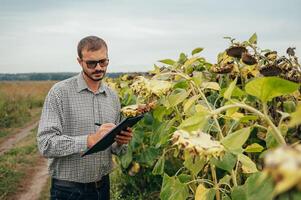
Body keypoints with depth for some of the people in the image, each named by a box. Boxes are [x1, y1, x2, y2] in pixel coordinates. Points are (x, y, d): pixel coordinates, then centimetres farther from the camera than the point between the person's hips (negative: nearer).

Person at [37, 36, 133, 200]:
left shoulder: (113, 97, 5)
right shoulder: (60, 92, -11)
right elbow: (45, 144, -19)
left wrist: (121, 142, -11)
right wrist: (90, 140, -28)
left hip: (103, 185, 5)